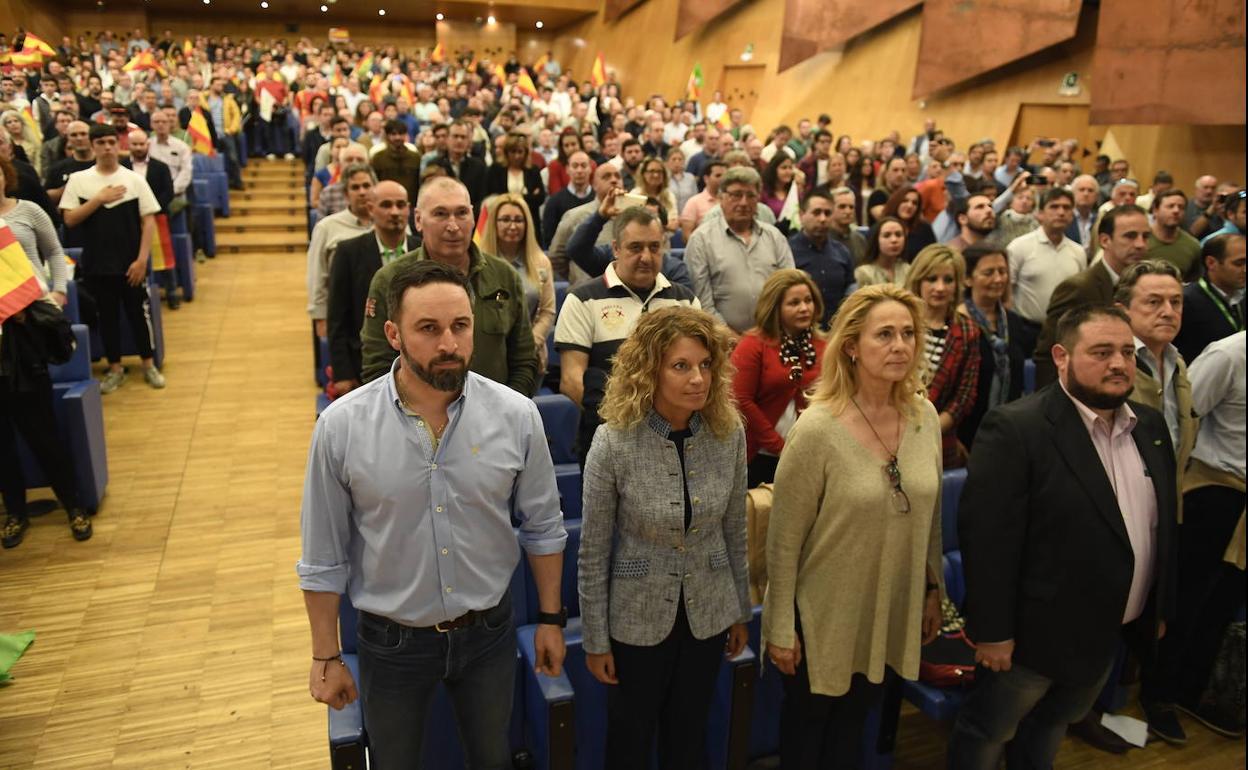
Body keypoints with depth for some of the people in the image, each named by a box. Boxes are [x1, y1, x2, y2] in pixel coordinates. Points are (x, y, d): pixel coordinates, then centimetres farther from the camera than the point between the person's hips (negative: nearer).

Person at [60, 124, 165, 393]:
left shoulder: (135, 179, -1)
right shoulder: (78, 180, 1)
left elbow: (149, 221, -3)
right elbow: (69, 220, -4)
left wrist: (142, 259, -9)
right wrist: (99, 199, -14)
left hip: (131, 264, -1)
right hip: (96, 265, 1)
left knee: (139, 313, 7)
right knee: (107, 317, 10)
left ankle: (149, 365, 22)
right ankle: (115, 368, 22)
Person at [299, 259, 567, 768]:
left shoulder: (516, 416, -15)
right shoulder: (341, 426, -17)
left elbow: (543, 527, -1)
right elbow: (323, 557, -7)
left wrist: (550, 619, 4)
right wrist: (326, 657, -1)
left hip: (489, 632, 1)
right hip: (390, 641, 0)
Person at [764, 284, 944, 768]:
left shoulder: (925, 417, -5)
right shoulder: (817, 429, -22)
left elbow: (929, 516, 8)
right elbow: (784, 541, -16)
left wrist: (933, 590, 12)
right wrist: (781, 628, -12)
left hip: (893, 614, 5)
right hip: (825, 618, -4)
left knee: (853, 724, 25)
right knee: (806, 727, 19)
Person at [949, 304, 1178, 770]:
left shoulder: (1150, 427, 2)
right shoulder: (1014, 429, -22)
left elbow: (1164, 525, 11)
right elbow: (987, 537, -23)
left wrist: (1161, 608, 14)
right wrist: (992, 631, -21)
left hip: (1110, 633, 7)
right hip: (1037, 630, -7)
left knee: (1051, 727, 26)